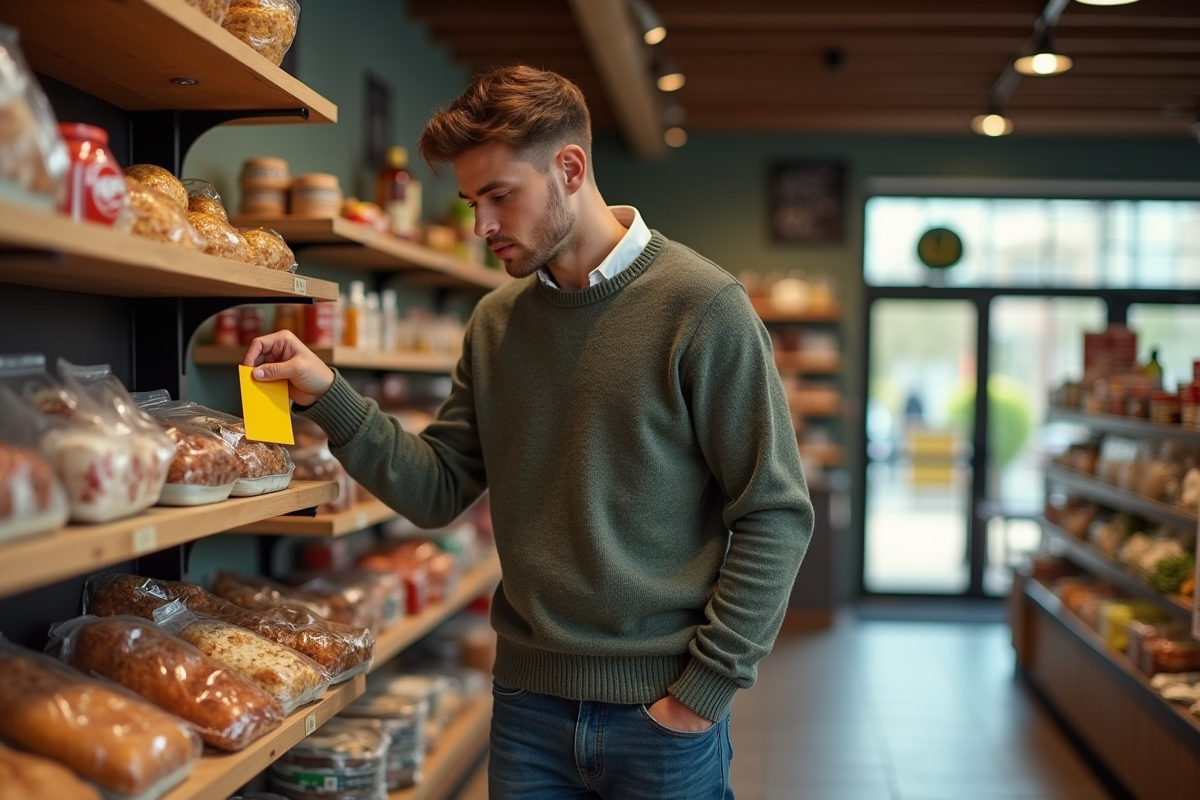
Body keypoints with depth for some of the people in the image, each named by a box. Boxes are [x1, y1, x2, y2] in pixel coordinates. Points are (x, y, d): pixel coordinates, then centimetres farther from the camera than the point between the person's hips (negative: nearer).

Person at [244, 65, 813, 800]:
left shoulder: (700, 306, -11)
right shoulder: (496, 323, 5)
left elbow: (775, 516, -11)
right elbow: (438, 491, 3)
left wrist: (706, 688, -11)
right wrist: (329, 397, -9)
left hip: (659, 711, -4)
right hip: (528, 701, 4)